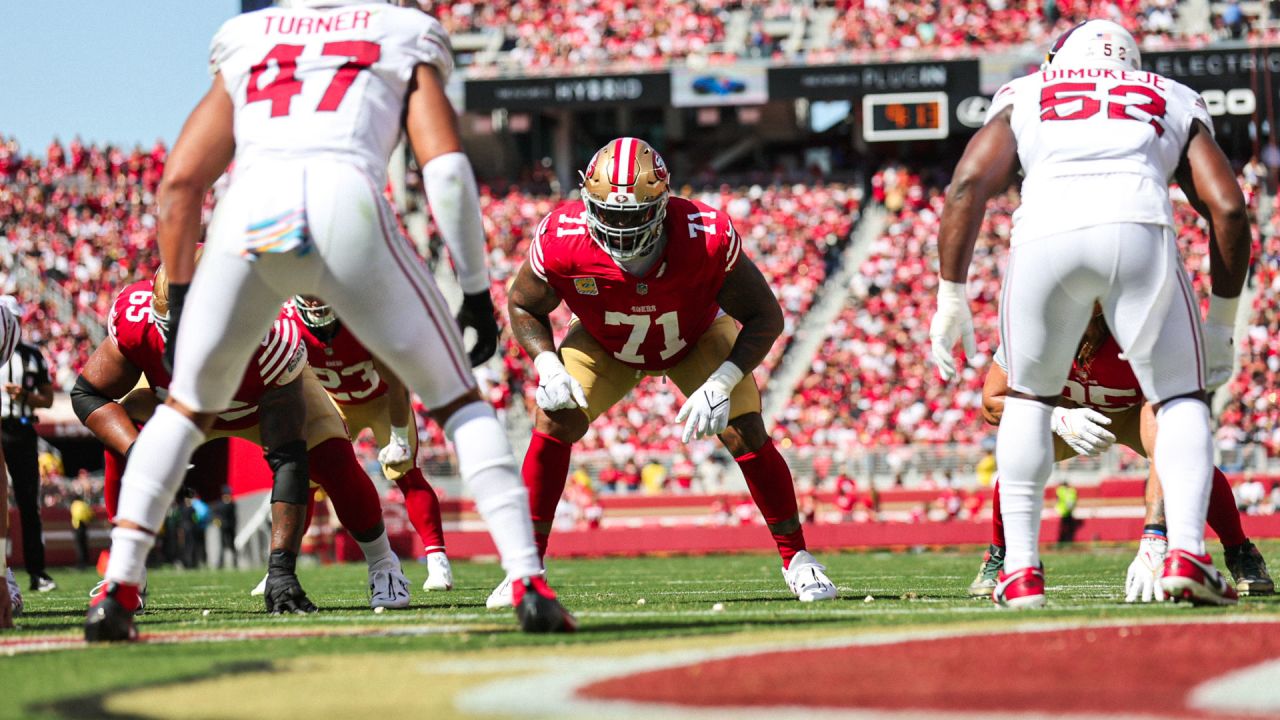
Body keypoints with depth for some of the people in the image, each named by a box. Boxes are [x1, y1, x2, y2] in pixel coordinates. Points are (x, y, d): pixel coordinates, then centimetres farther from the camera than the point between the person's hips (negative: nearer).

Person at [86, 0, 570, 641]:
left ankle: (116, 588, 11)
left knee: (187, 406, 25)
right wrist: (477, 292, 14)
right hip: (347, 209, -2)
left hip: (247, 222, 2)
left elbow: (179, 185, 24)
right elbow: (446, 168, 10)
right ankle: (529, 586, 3)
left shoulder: (244, 58, 33)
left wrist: (180, 301, 31)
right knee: (454, 398, 16)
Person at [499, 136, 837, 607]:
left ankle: (796, 559, 4)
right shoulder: (561, 240, -36)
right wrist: (547, 366, -30)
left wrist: (722, 383, -38)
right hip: (605, 346, 1)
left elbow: (764, 317, -26)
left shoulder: (706, 238, -39)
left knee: (746, 435, -14)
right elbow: (524, 306, -13)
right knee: (555, 422, -17)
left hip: (696, 341, -1)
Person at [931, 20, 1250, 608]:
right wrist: (1223, 321, 26)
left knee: (1028, 397, 23)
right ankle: (1186, 553, -3)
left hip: (1045, 235, 0)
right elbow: (1228, 209, 19)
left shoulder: (1023, 100, 31)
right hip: (1140, 228, 0)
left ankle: (1021, 566, 17)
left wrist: (951, 298, 16)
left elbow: (968, 185, 14)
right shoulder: (1174, 103, 32)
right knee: (1181, 398, 16)